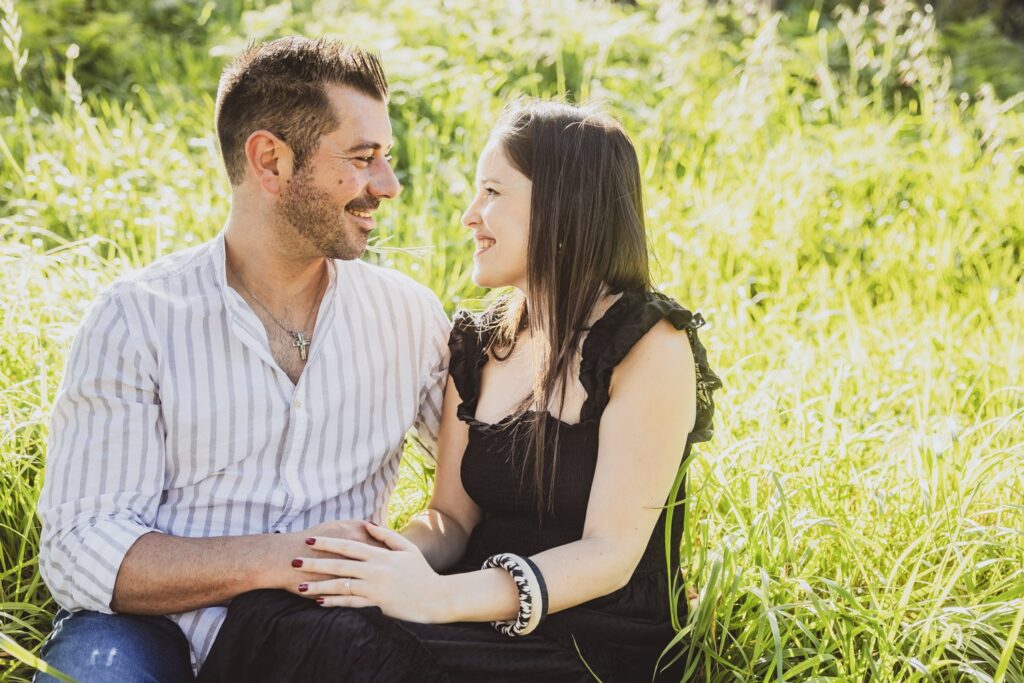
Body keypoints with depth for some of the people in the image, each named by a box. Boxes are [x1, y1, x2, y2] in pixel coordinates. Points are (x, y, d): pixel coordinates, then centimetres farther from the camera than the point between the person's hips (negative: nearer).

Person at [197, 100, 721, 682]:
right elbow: (452, 518, 9)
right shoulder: (479, 346, 11)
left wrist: (440, 596, -29)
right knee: (271, 617, -22)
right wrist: (387, 556, -15)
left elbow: (611, 555, -15)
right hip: (493, 629, 6)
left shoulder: (652, 348, -9)